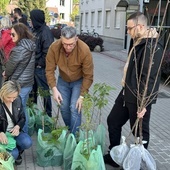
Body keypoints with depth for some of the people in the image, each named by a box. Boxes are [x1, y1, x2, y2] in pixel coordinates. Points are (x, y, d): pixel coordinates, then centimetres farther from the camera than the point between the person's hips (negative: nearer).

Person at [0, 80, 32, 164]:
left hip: (14, 131, 4)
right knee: (13, 154, -25)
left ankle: (17, 152, 10)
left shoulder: (18, 100, -7)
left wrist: (18, 126, -17)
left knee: (27, 143, -24)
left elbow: (22, 118, 5)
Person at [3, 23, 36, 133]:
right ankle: (25, 132, 33)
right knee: (23, 108, 21)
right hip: (28, 83, 8)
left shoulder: (19, 49, -22)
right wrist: (8, 73, 13)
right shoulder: (31, 47, 4)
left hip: (19, 85, -8)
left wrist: (6, 74, 11)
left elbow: (11, 66, -11)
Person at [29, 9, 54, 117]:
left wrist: (40, 64, -16)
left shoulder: (45, 31, -16)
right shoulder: (35, 30, 10)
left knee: (44, 91, 3)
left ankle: (48, 115, 17)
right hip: (33, 66, 9)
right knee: (32, 90, 20)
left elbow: (47, 52, -22)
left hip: (41, 68, -9)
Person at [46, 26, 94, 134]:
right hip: (63, 80, 3)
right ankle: (69, 132, 31)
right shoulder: (54, 48, -26)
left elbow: (88, 76, -22)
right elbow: (49, 70, -15)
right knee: (64, 108, 6)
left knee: (75, 108, -12)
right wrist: (54, 89, -23)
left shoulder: (84, 50, -32)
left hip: (79, 81, -3)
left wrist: (82, 96, -22)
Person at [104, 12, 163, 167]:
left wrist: (144, 103, -25)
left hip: (138, 98, -10)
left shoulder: (152, 47, -22)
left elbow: (149, 78, -25)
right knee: (113, 121, 17)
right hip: (126, 93, 10)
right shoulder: (137, 42, 9)